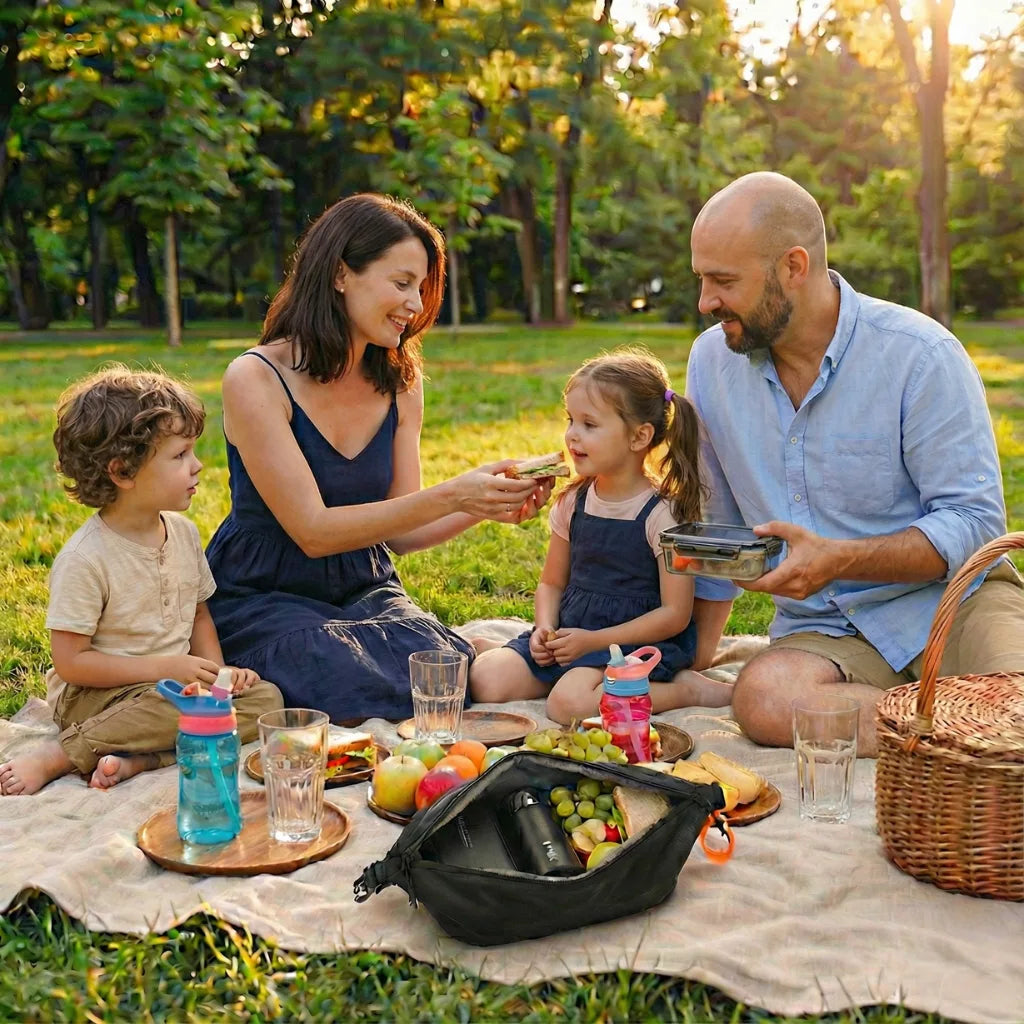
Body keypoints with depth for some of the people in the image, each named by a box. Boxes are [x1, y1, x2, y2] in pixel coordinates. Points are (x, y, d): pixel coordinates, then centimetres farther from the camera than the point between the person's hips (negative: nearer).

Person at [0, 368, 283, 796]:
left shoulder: (184, 533, 3)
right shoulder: (84, 558, -18)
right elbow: (70, 661, -17)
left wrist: (216, 671, -3)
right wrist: (164, 667, -20)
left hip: (173, 681, 7)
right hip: (96, 694, -7)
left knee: (264, 695, -14)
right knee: (175, 708, -34)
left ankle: (136, 757, -24)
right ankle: (53, 760, -21)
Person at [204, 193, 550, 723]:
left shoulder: (400, 383, 2)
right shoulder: (255, 379, -17)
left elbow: (397, 531, 2)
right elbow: (313, 531, -22)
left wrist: (484, 507, -17)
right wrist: (449, 496, -29)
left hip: (363, 591, 4)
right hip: (262, 597, -4)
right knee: (366, 693, -32)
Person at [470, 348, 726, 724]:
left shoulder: (663, 513, -12)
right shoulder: (573, 502, 7)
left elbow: (675, 614, -13)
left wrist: (594, 641, -17)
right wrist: (544, 628, -6)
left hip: (636, 640, -5)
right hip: (571, 632, 6)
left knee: (568, 702, -31)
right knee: (485, 679, -14)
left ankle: (685, 689, -11)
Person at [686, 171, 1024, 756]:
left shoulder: (920, 354, -11)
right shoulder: (712, 361, 4)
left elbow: (976, 521, -12)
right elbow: (719, 521, 14)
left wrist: (839, 560, -25)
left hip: (949, 599, -4)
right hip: (824, 629, 5)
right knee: (762, 697, -31)